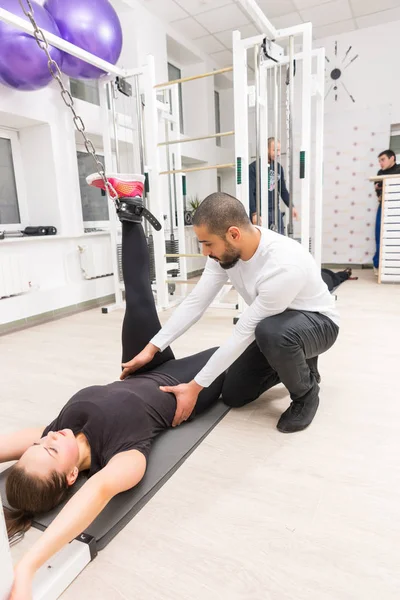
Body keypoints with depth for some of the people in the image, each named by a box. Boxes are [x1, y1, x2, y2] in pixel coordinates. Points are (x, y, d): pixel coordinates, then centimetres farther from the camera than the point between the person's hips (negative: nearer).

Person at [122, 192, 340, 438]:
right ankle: (292, 365, 23)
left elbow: (244, 333, -35)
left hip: (317, 322, -6)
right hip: (274, 323, 6)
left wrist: (195, 387, -29)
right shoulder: (225, 249, -17)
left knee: (272, 332, -42)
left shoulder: (283, 266, -40)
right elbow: (195, 302, -14)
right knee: (233, 395, 2)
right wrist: (151, 349, -18)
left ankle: (306, 392, -10)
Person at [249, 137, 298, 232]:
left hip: (275, 210, 6)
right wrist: (254, 213, -18)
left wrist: (291, 206, 10)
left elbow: (283, 190, 20)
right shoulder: (254, 167, -6)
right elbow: (250, 192, -11)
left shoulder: (279, 167, 12)